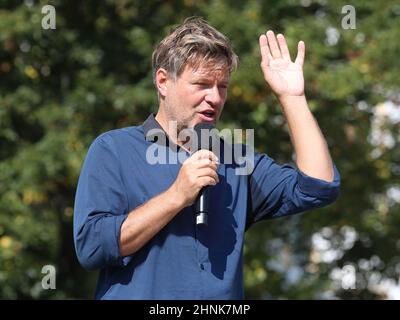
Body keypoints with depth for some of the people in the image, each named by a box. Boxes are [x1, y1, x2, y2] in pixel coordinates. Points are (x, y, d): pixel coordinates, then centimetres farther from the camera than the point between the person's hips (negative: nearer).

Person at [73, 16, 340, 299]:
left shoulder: (235, 161, 16)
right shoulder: (113, 150, 4)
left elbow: (319, 188, 6)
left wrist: (292, 96, 7)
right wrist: (177, 197, -9)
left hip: (225, 302, 3)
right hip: (138, 295, -3)